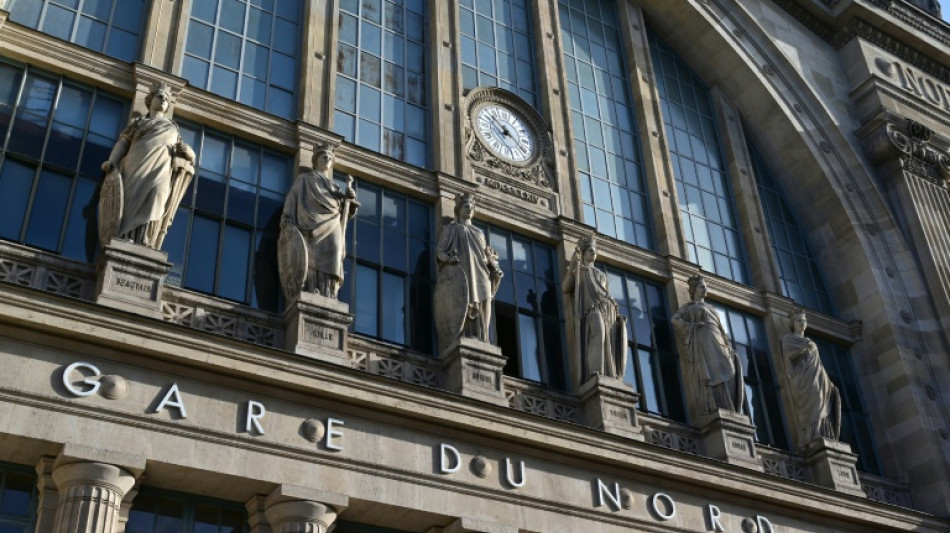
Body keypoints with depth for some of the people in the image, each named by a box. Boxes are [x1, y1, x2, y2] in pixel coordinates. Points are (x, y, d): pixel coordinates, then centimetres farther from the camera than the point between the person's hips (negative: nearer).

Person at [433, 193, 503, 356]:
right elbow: (439, 252, 4)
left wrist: (494, 268, 2)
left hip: (479, 278, 5)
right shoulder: (450, 229, 18)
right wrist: (448, 257, -18)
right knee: (457, 317, -19)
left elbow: (487, 256, 24)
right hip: (457, 276, -5)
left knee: (478, 321, -8)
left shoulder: (479, 233, 31)